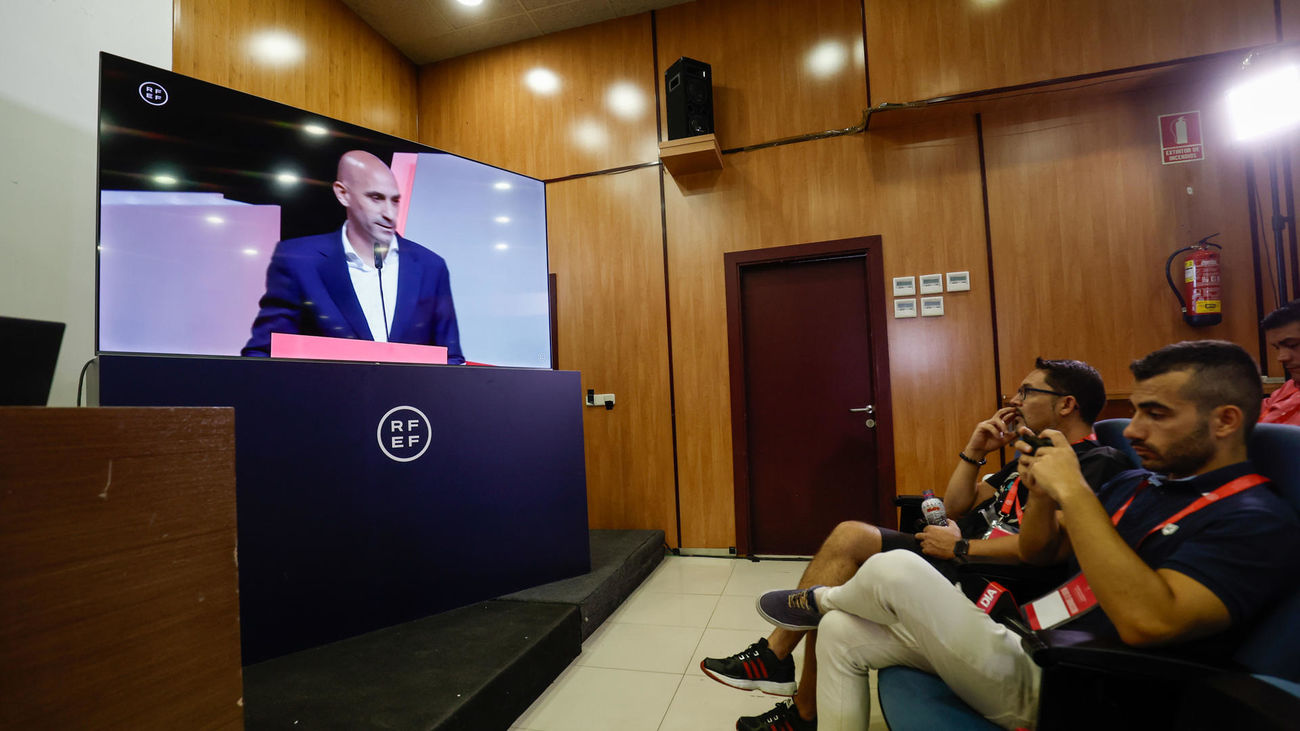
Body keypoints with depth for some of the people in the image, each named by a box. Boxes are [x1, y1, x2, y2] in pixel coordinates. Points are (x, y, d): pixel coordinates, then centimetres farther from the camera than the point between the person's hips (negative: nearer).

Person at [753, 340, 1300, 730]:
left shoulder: (1256, 522, -14)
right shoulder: (1135, 483, 12)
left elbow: (1148, 620, -31)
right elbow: (1037, 553, 17)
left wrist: (1072, 491, -26)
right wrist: (1040, 492, -4)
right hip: (1025, 646, 8)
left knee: (894, 570, -21)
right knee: (841, 634, 0)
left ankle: (821, 600, 14)